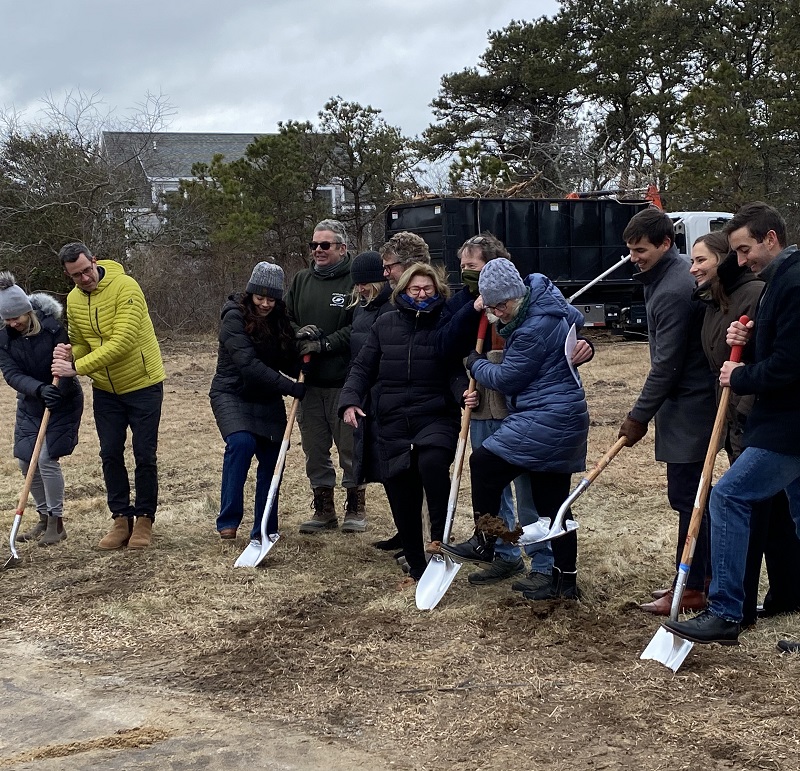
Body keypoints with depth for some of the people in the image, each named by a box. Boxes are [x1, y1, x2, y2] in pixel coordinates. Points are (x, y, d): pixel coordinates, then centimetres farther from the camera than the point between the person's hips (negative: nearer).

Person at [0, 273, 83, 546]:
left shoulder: (54, 327, -20)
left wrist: (58, 391, -40)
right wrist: (40, 389, -36)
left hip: (63, 402, -5)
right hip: (30, 404, 6)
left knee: (47, 458, -14)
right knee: (26, 462, 6)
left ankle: (56, 523, -1)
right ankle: (44, 518, 24)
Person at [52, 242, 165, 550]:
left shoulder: (125, 287, -22)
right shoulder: (73, 299, 0)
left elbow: (122, 343, -29)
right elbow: (80, 343, 10)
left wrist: (77, 367, -31)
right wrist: (69, 354, -14)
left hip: (142, 385, -5)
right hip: (105, 390, 6)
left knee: (144, 455, 1)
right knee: (110, 454, 6)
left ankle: (144, 520, 14)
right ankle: (121, 519, 16)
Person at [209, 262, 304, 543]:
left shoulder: (280, 319, 2)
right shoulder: (234, 317, -16)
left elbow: (287, 362, 4)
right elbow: (248, 364, -26)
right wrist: (290, 388, -30)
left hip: (267, 399, 6)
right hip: (232, 393, -6)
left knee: (272, 457, -1)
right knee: (241, 442, -27)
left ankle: (265, 530, 9)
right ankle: (228, 521, -19)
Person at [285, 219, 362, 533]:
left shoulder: (356, 281, -5)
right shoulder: (301, 281, 13)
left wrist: (323, 344, -17)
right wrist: (299, 334, -6)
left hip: (344, 380, -5)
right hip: (308, 381, 5)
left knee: (350, 446, 3)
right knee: (315, 449, 10)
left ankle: (356, 508, 17)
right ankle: (323, 509, 21)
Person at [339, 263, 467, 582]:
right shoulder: (385, 324, 9)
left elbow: (457, 371, -5)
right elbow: (363, 368, 11)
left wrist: (464, 392, -27)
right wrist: (350, 400, -4)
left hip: (436, 418, -3)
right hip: (392, 422, 3)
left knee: (432, 462, -33)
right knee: (401, 495, 5)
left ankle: (440, 537, -14)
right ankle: (416, 565, 22)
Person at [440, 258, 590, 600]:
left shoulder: (534, 329, -23)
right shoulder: (543, 295, 8)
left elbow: (505, 379, -14)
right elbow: (576, 318, 29)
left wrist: (476, 363, 5)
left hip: (546, 419, -11)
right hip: (561, 419, 11)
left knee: (484, 462, -9)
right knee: (552, 500, 12)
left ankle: (483, 544, 4)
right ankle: (565, 581, 18)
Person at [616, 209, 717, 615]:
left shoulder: (673, 291, -22)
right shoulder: (668, 276, 11)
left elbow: (667, 364, -21)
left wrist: (639, 416, -14)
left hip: (688, 408, -10)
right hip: (686, 402, 10)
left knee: (686, 495, -4)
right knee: (691, 494, 15)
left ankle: (692, 589, 3)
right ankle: (700, 576, 25)